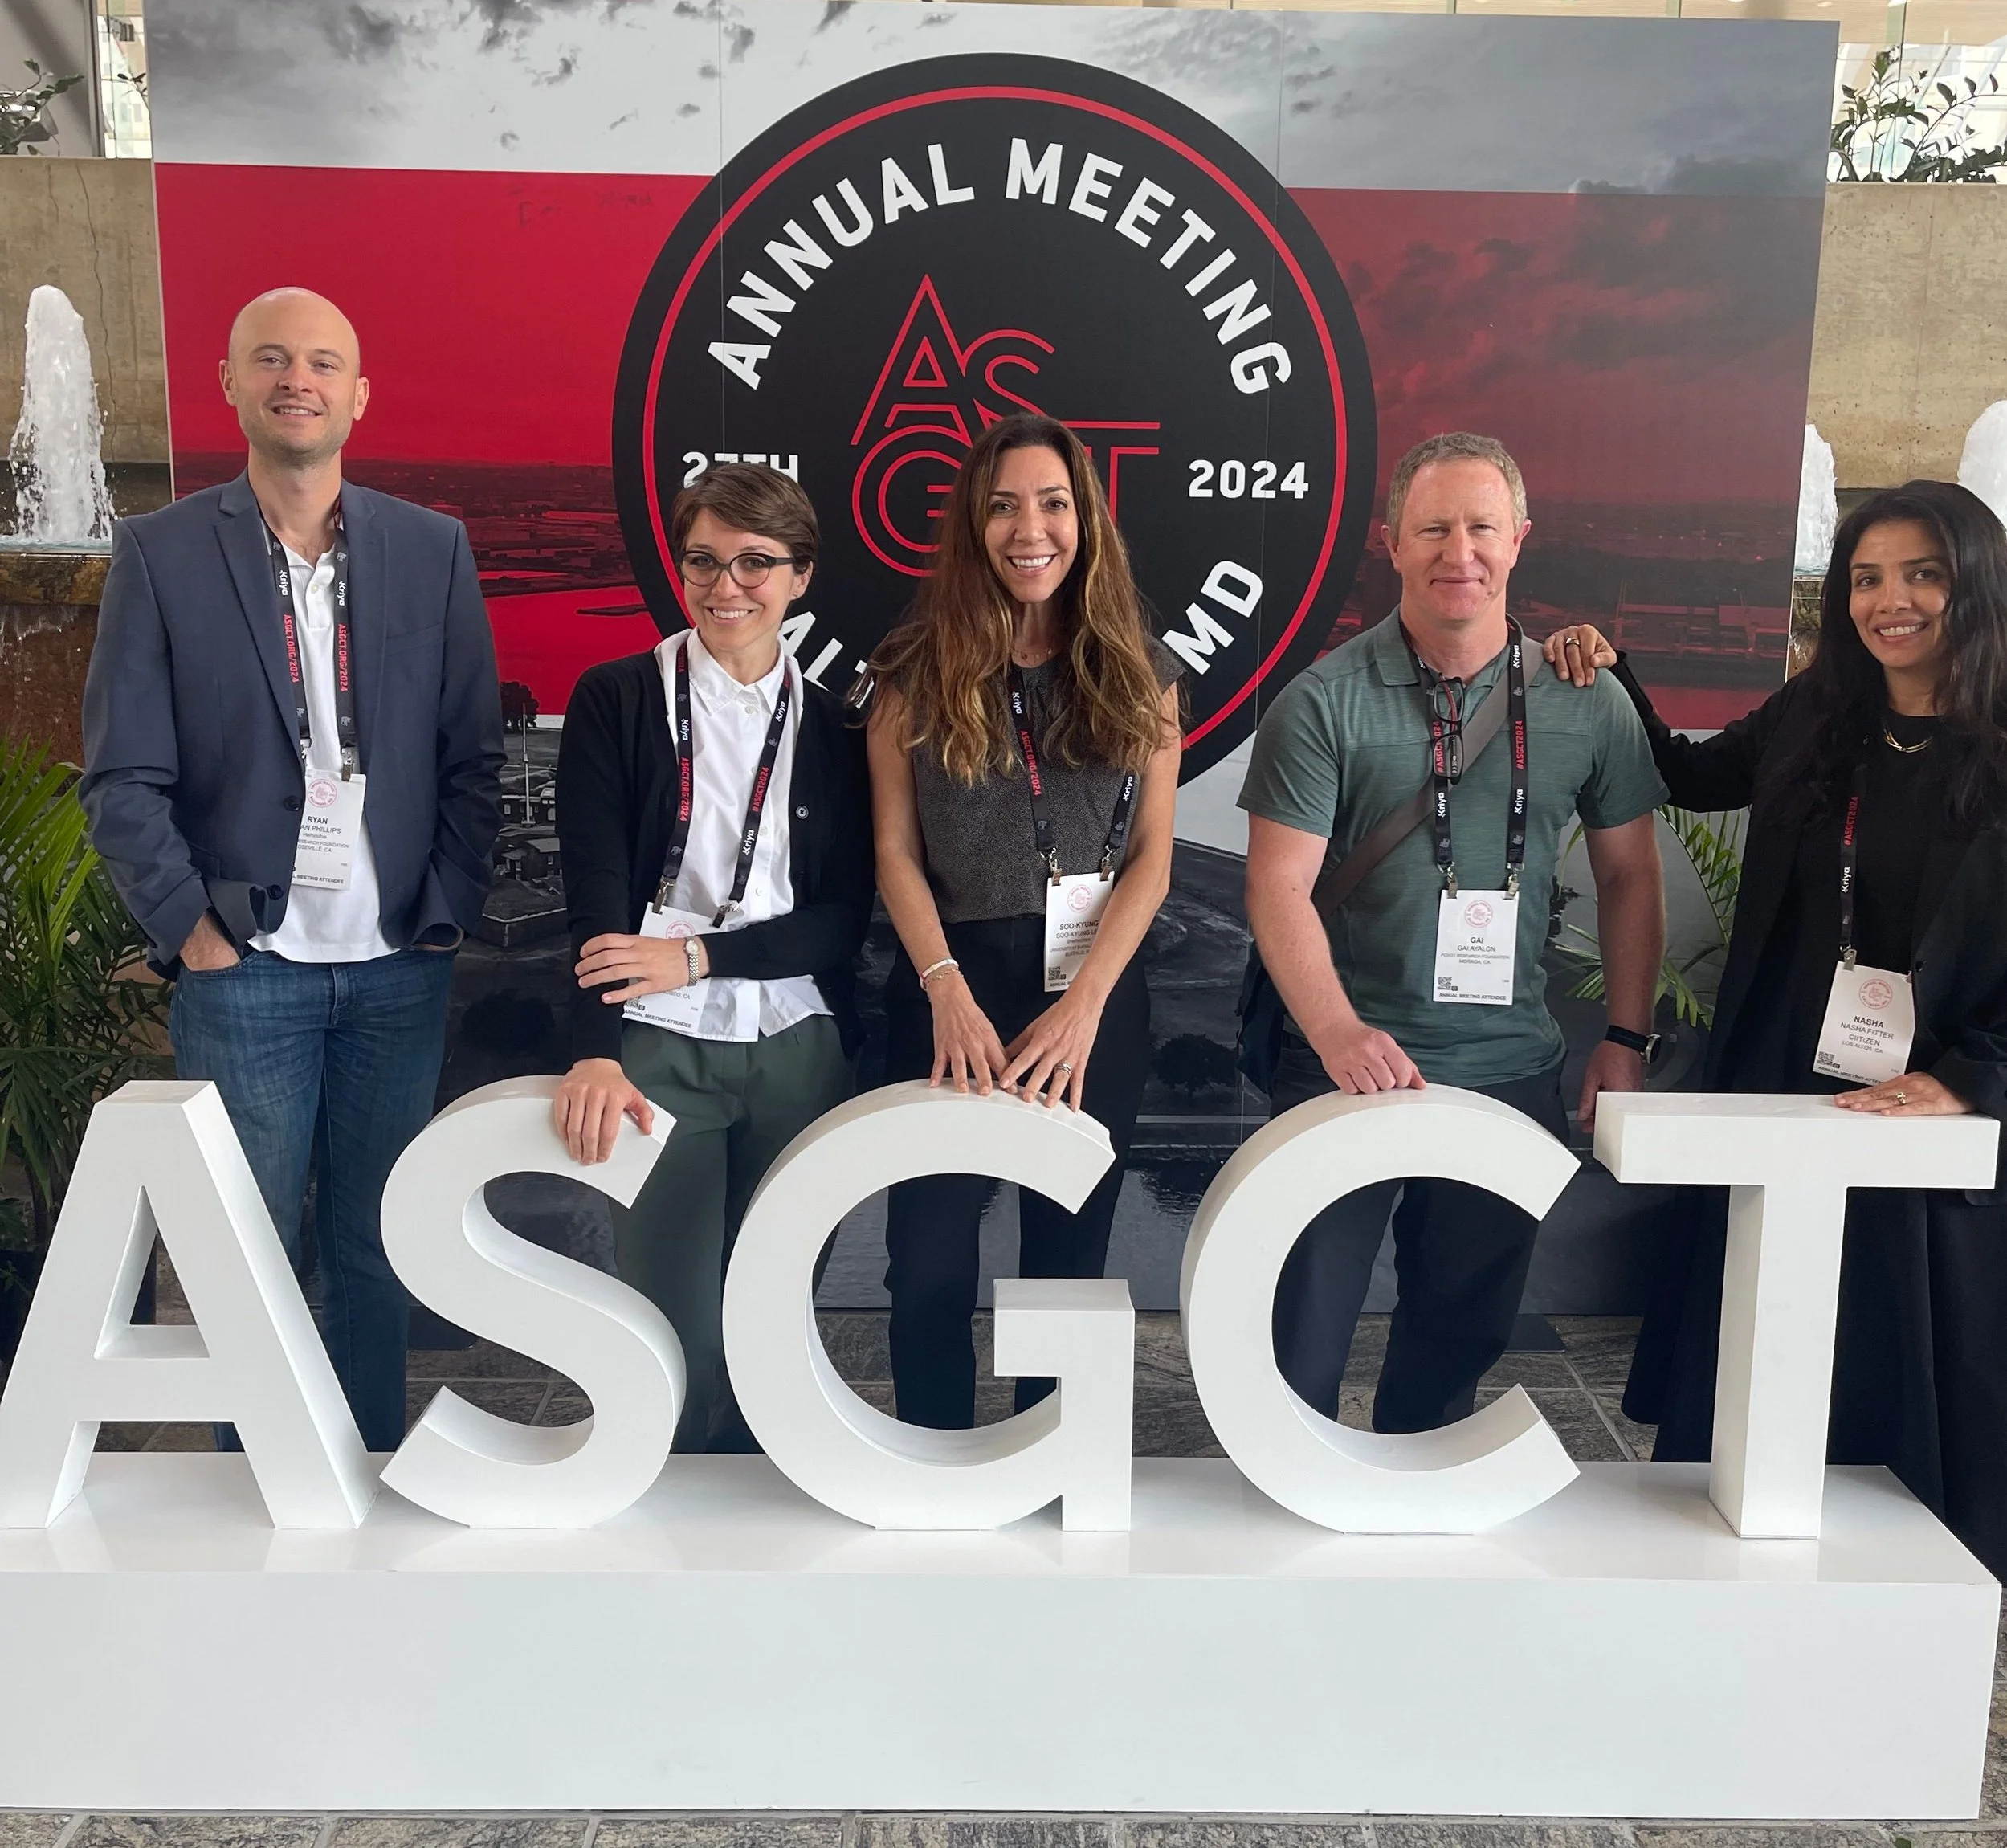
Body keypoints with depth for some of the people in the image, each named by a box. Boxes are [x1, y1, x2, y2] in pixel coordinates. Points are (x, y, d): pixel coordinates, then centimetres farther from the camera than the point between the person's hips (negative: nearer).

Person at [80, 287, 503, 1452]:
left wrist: (450, 913, -3)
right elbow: (123, 778, -1)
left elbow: (474, 757, 4)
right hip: (245, 966, -1)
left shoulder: (434, 549, 5)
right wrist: (189, 928, -8)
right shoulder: (160, 553, 1)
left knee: (376, 1244, 11)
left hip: (401, 964, 2)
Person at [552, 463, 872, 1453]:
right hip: (660, 1046, -2)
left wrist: (695, 955, -11)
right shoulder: (616, 699, 2)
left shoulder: (833, 724, 8)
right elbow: (595, 893, -7)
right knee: (677, 1318, -1)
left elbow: (844, 915, 2)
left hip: (798, 1047, 2)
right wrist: (596, 1051, -20)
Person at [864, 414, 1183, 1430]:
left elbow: (1152, 858, -1)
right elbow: (895, 852, -2)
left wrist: (1082, 1004, -13)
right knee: (931, 1261, 2)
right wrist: (948, 991, -15)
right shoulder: (915, 669, 1)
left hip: (1095, 993, 1)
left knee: (1067, 1259, 11)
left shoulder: (1139, 668, 3)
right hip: (949, 986, -1)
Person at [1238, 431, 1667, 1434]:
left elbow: (1627, 873, 11)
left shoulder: (1587, 703, 1)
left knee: (1463, 1334, 17)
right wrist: (1338, 1033, -26)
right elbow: (1279, 886, -13)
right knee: (1302, 1335, 3)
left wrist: (1626, 1036, 7)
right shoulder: (1325, 702, -8)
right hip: (1351, 1064, -3)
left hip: (1511, 1071, 3)